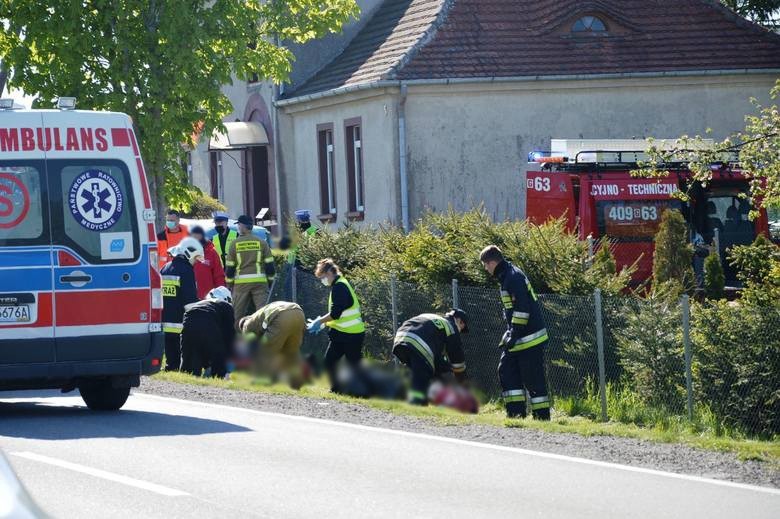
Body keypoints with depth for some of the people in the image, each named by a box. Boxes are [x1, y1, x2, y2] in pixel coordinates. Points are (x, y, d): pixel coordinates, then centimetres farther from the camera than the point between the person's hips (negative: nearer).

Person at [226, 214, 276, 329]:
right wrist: (271, 280, 11)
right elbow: (269, 264, 3)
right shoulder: (261, 243, 4)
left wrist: (229, 283, 11)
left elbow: (230, 267, 3)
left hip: (241, 282, 0)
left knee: (239, 311, 9)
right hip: (260, 280, 0)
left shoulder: (235, 244, 1)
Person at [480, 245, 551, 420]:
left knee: (533, 379, -6)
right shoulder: (506, 276, 15)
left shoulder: (514, 278, -17)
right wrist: (510, 332, 20)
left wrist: (514, 334, -22)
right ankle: (516, 411, 9)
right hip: (517, 338, 10)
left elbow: (522, 308, -23)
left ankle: (542, 417, -1)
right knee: (506, 371, 8)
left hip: (530, 338, -10)